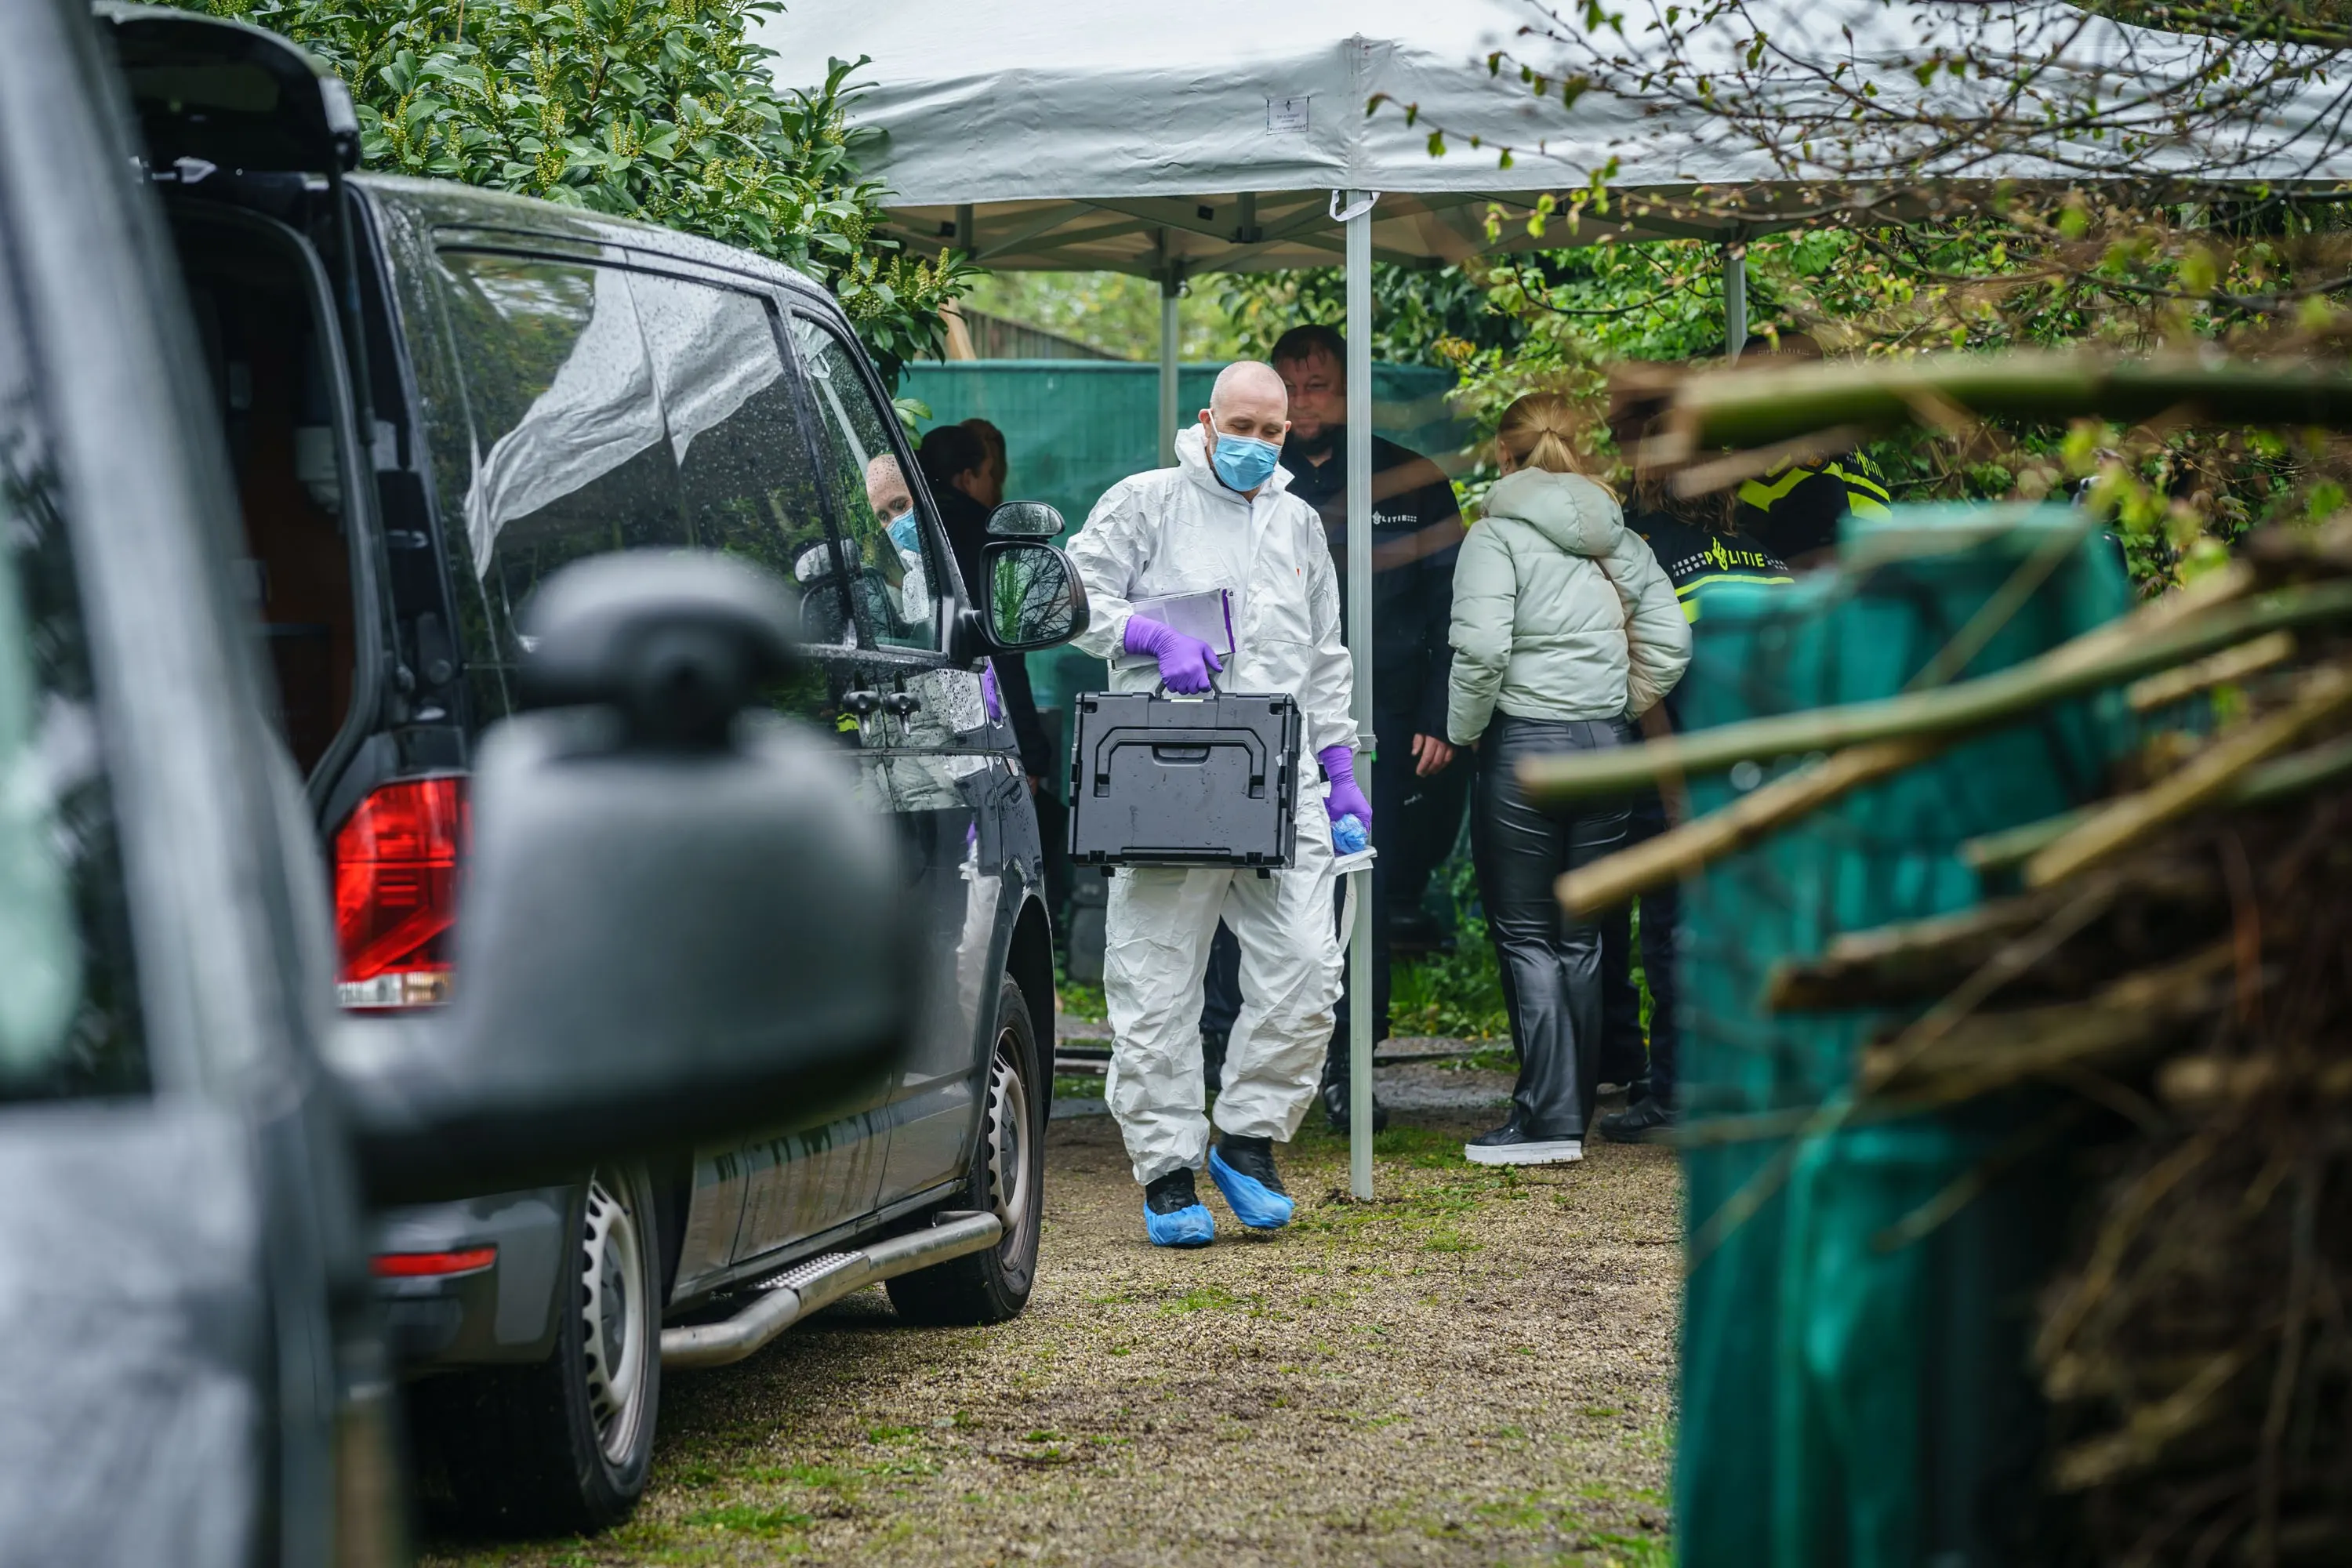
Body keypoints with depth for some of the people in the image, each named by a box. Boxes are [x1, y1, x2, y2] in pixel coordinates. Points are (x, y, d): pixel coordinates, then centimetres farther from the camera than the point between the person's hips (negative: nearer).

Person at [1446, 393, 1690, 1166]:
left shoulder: (1498, 535, -8)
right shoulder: (1619, 539, 11)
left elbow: (1482, 646, -20)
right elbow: (1668, 640, 5)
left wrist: (1461, 731, -7)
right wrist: (1623, 710, 15)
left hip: (1523, 744, -6)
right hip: (1604, 747, 6)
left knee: (1524, 935, -1)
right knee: (1581, 936, 12)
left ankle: (1548, 1118, -7)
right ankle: (1576, 1108, 17)